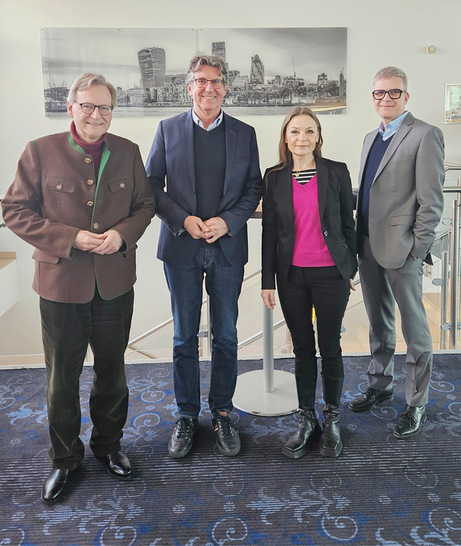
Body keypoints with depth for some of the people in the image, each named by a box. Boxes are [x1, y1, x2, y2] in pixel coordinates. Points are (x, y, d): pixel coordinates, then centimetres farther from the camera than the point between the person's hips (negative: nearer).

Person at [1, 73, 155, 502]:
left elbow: (145, 205, 9)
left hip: (114, 282, 3)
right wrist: (69, 238, -17)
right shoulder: (41, 151, -6)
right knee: (62, 378, 11)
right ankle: (64, 458, 32)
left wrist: (122, 234, -12)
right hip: (61, 282, -2)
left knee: (112, 371, 17)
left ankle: (108, 443, 40)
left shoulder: (127, 152, 3)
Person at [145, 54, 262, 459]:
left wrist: (227, 222, -11)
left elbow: (254, 188, 5)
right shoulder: (169, 130, 4)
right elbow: (152, 183, 3)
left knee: (225, 335, 9)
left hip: (228, 246, 1)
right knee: (185, 337, 8)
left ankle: (222, 413, 25)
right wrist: (182, 220, -12)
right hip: (182, 246, 0)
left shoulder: (244, 134, 6)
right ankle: (187, 417, 23)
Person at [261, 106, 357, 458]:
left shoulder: (337, 172, -1)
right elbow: (269, 230, 4)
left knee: (329, 346, 6)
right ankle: (306, 419, 25)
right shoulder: (275, 177, 3)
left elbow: (348, 223, 5)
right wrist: (268, 280, 3)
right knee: (303, 347, 10)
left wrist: (351, 268, 6)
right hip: (292, 275, 2)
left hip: (331, 273, -1)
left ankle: (333, 418, 25)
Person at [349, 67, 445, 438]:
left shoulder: (425, 135, -8)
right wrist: (350, 220, 7)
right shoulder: (371, 138, 16)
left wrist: (418, 248, -14)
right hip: (369, 246, 7)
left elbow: (431, 200, -12)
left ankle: (416, 405, 18)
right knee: (378, 323, 19)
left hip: (401, 250, -7)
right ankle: (380, 385, 36)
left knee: (414, 329, 5)